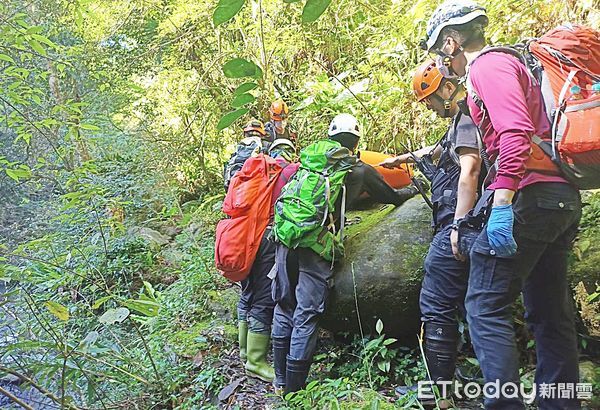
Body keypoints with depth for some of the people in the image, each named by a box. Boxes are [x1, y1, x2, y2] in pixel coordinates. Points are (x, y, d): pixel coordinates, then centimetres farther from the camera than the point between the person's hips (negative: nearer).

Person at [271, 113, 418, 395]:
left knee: (284, 306, 15)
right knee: (306, 316, 2)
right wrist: (414, 189, 43)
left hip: (284, 235, 5)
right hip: (315, 243, -5)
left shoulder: (309, 158, 19)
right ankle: (294, 390, 9)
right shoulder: (360, 170, 9)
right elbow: (391, 197, 24)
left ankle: (281, 380, 25)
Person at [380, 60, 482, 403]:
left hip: (457, 224, -10)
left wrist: (458, 225, -25)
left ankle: (440, 389, 1)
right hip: (469, 230, 10)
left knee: (436, 305, -5)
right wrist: (403, 158, 56)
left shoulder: (468, 116, -7)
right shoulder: (461, 121, 24)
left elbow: (469, 171, -21)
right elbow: (438, 149, 44)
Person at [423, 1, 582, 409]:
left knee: (485, 305, -6)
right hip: (563, 197, 10)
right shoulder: (507, 63, 25)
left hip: (530, 196, -10)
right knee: (549, 312, 12)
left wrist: (502, 203, -25)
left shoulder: (487, 66, -4)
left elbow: (516, 133, -20)